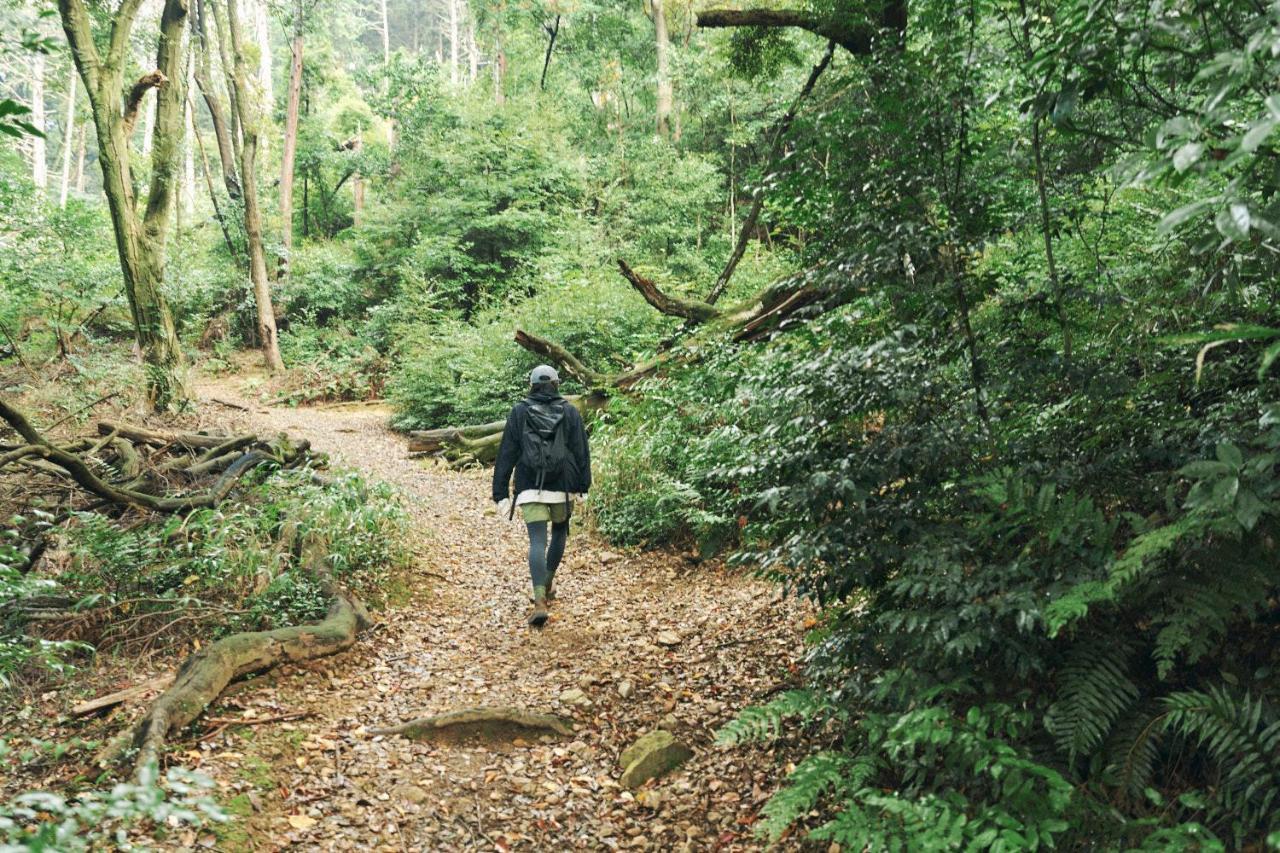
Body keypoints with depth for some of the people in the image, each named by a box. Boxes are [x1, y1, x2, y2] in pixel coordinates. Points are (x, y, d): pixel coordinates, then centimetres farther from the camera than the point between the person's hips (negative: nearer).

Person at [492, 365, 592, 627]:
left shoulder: (519, 412, 3)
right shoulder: (570, 412, 4)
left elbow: (506, 453, 1)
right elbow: (582, 451, 3)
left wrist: (501, 492, 3)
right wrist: (583, 485, 10)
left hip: (530, 487, -1)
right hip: (563, 486, 1)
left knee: (537, 542, -4)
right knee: (560, 531, 24)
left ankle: (540, 600, -18)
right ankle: (547, 584, 32)